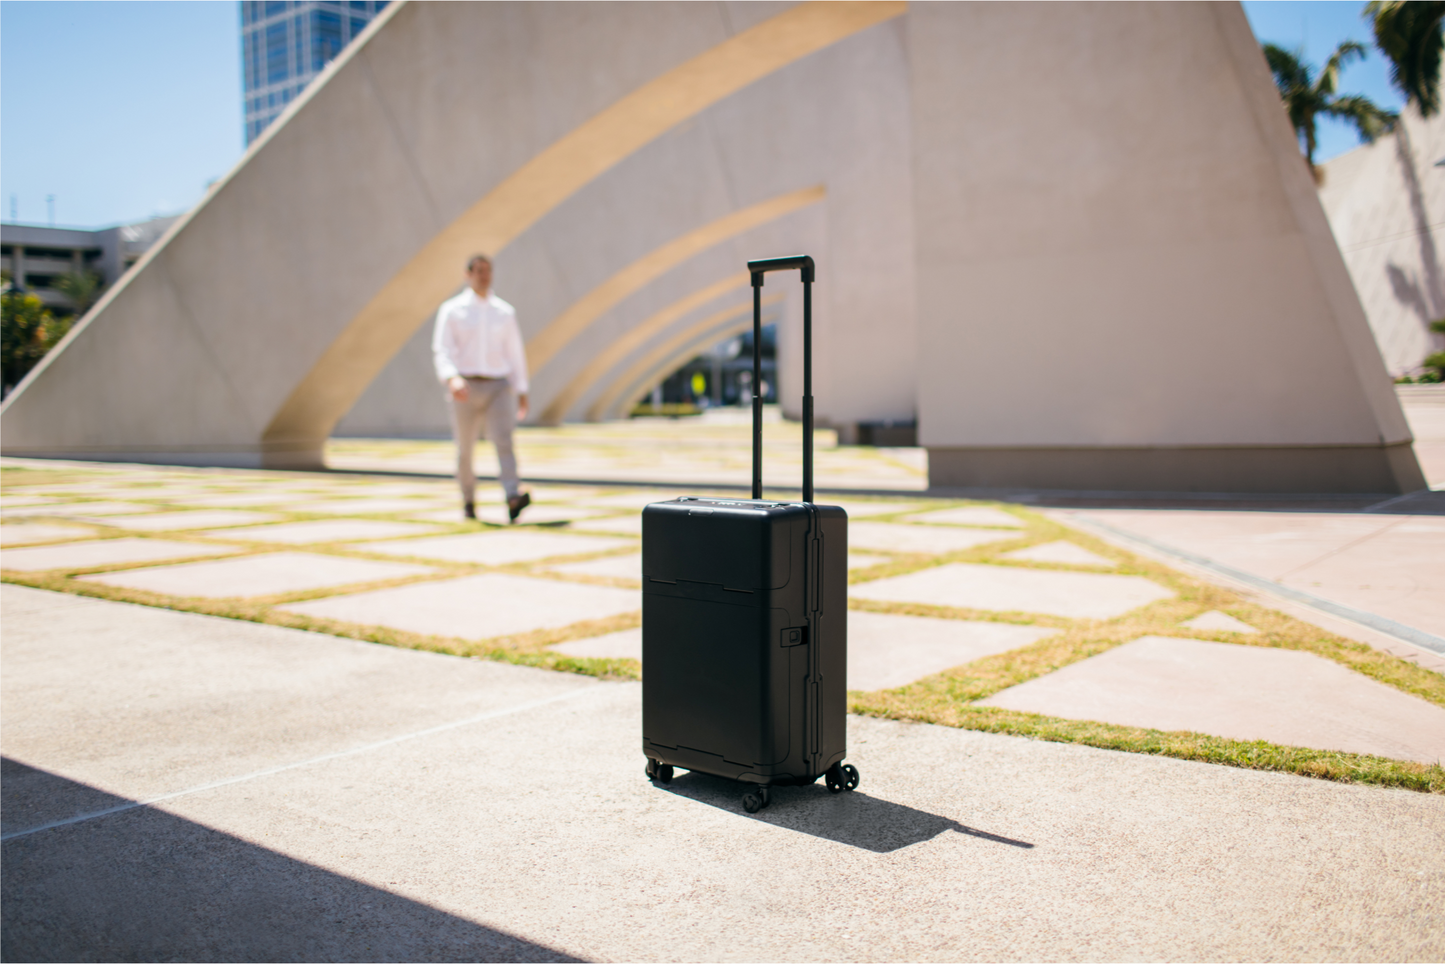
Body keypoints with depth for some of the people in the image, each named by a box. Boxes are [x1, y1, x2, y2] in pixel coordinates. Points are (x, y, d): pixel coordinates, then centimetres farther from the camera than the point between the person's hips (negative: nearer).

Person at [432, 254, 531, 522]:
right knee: (465, 449, 8)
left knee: (504, 440, -18)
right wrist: (452, 378, -26)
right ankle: (468, 500, 26)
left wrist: (522, 391, 12)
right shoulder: (452, 310, 4)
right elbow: (441, 349, -7)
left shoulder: (505, 312, 12)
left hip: (498, 387, 1)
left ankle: (513, 498, -32)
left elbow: (516, 352, 15)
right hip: (465, 387, -1)